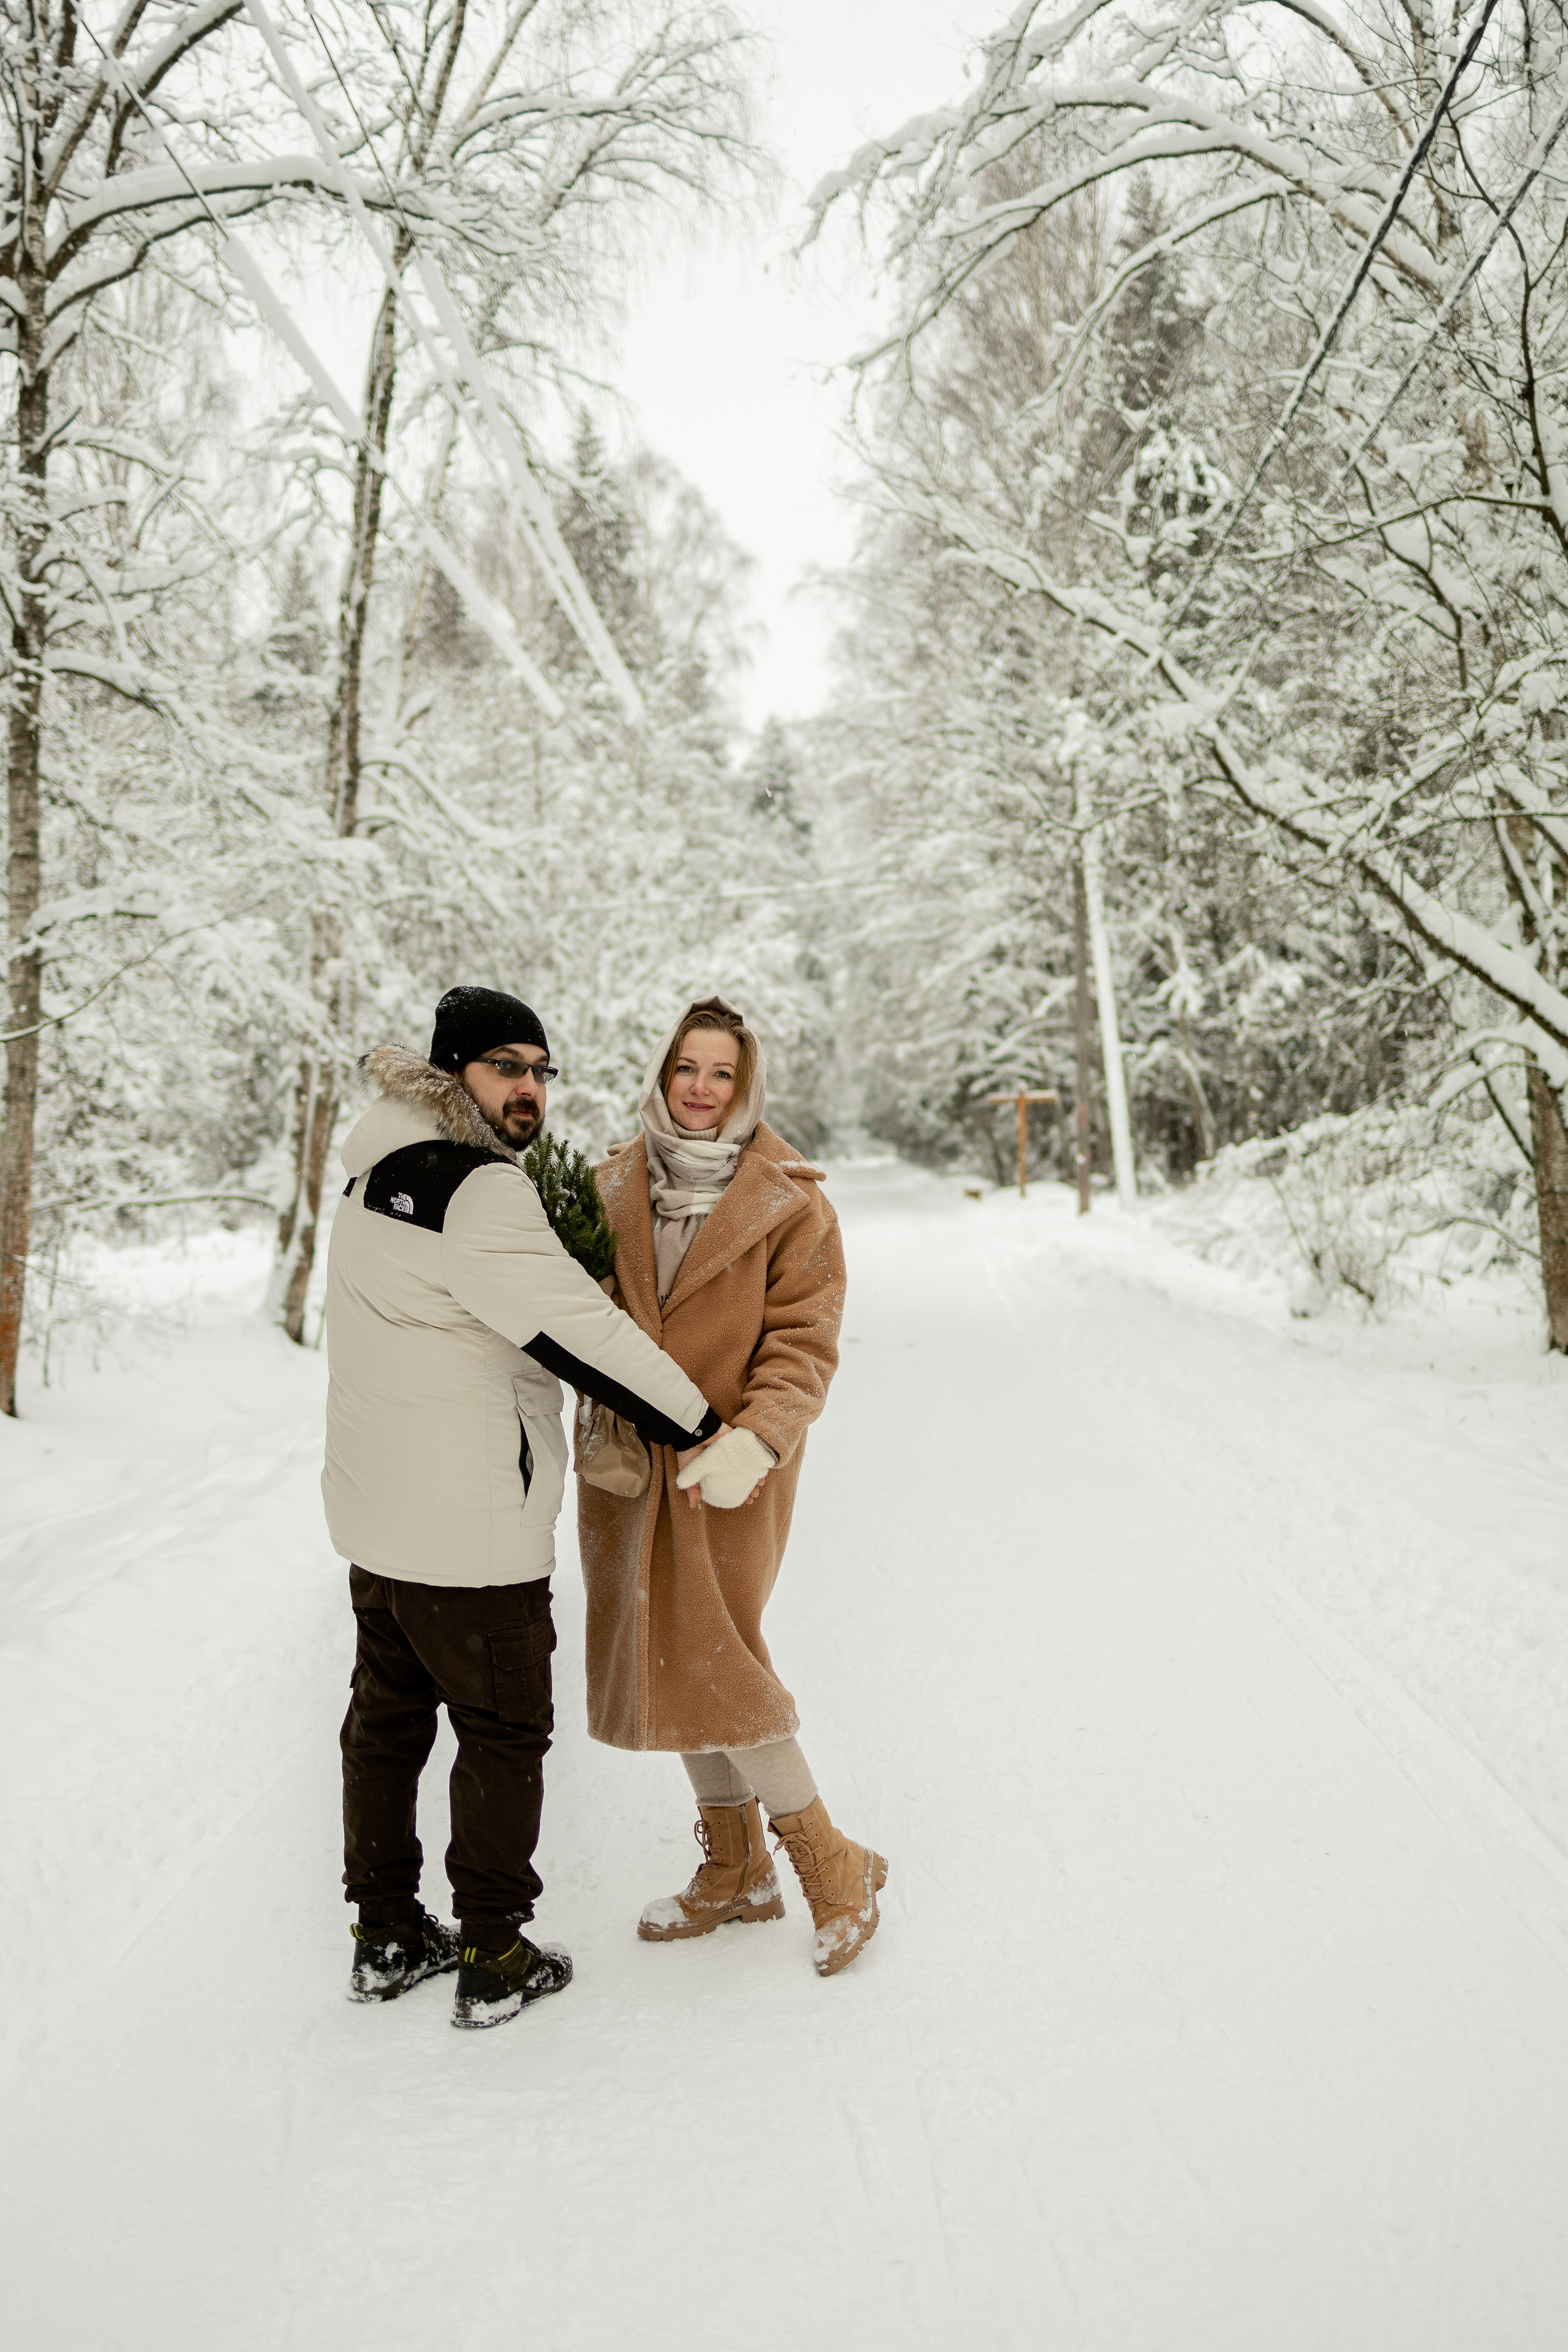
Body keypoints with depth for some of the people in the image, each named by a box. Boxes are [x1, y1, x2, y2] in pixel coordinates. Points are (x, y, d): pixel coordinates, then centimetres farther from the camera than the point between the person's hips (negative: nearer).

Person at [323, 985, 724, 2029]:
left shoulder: (382, 1175, 10)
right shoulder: (478, 1191, -22)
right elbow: (577, 1330, -22)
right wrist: (698, 1426, -11)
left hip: (379, 1513, 9)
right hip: (472, 1530, -9)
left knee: (388, 1717, 18)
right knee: (503, 1732, 6)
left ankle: (387, 1938, 32)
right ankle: (494, 1959, 18)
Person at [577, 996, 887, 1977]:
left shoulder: (791, 1205, -8)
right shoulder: (614, 1187, 4)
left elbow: (804, 1343, -12)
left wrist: (755, 1440, -27)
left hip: (728, 1468, -5)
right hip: (626, 1462, 6)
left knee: (712, 1659, -8)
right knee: (668, 1659, 13)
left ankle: (831, 1863, 14)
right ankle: (736, 1871, 32)